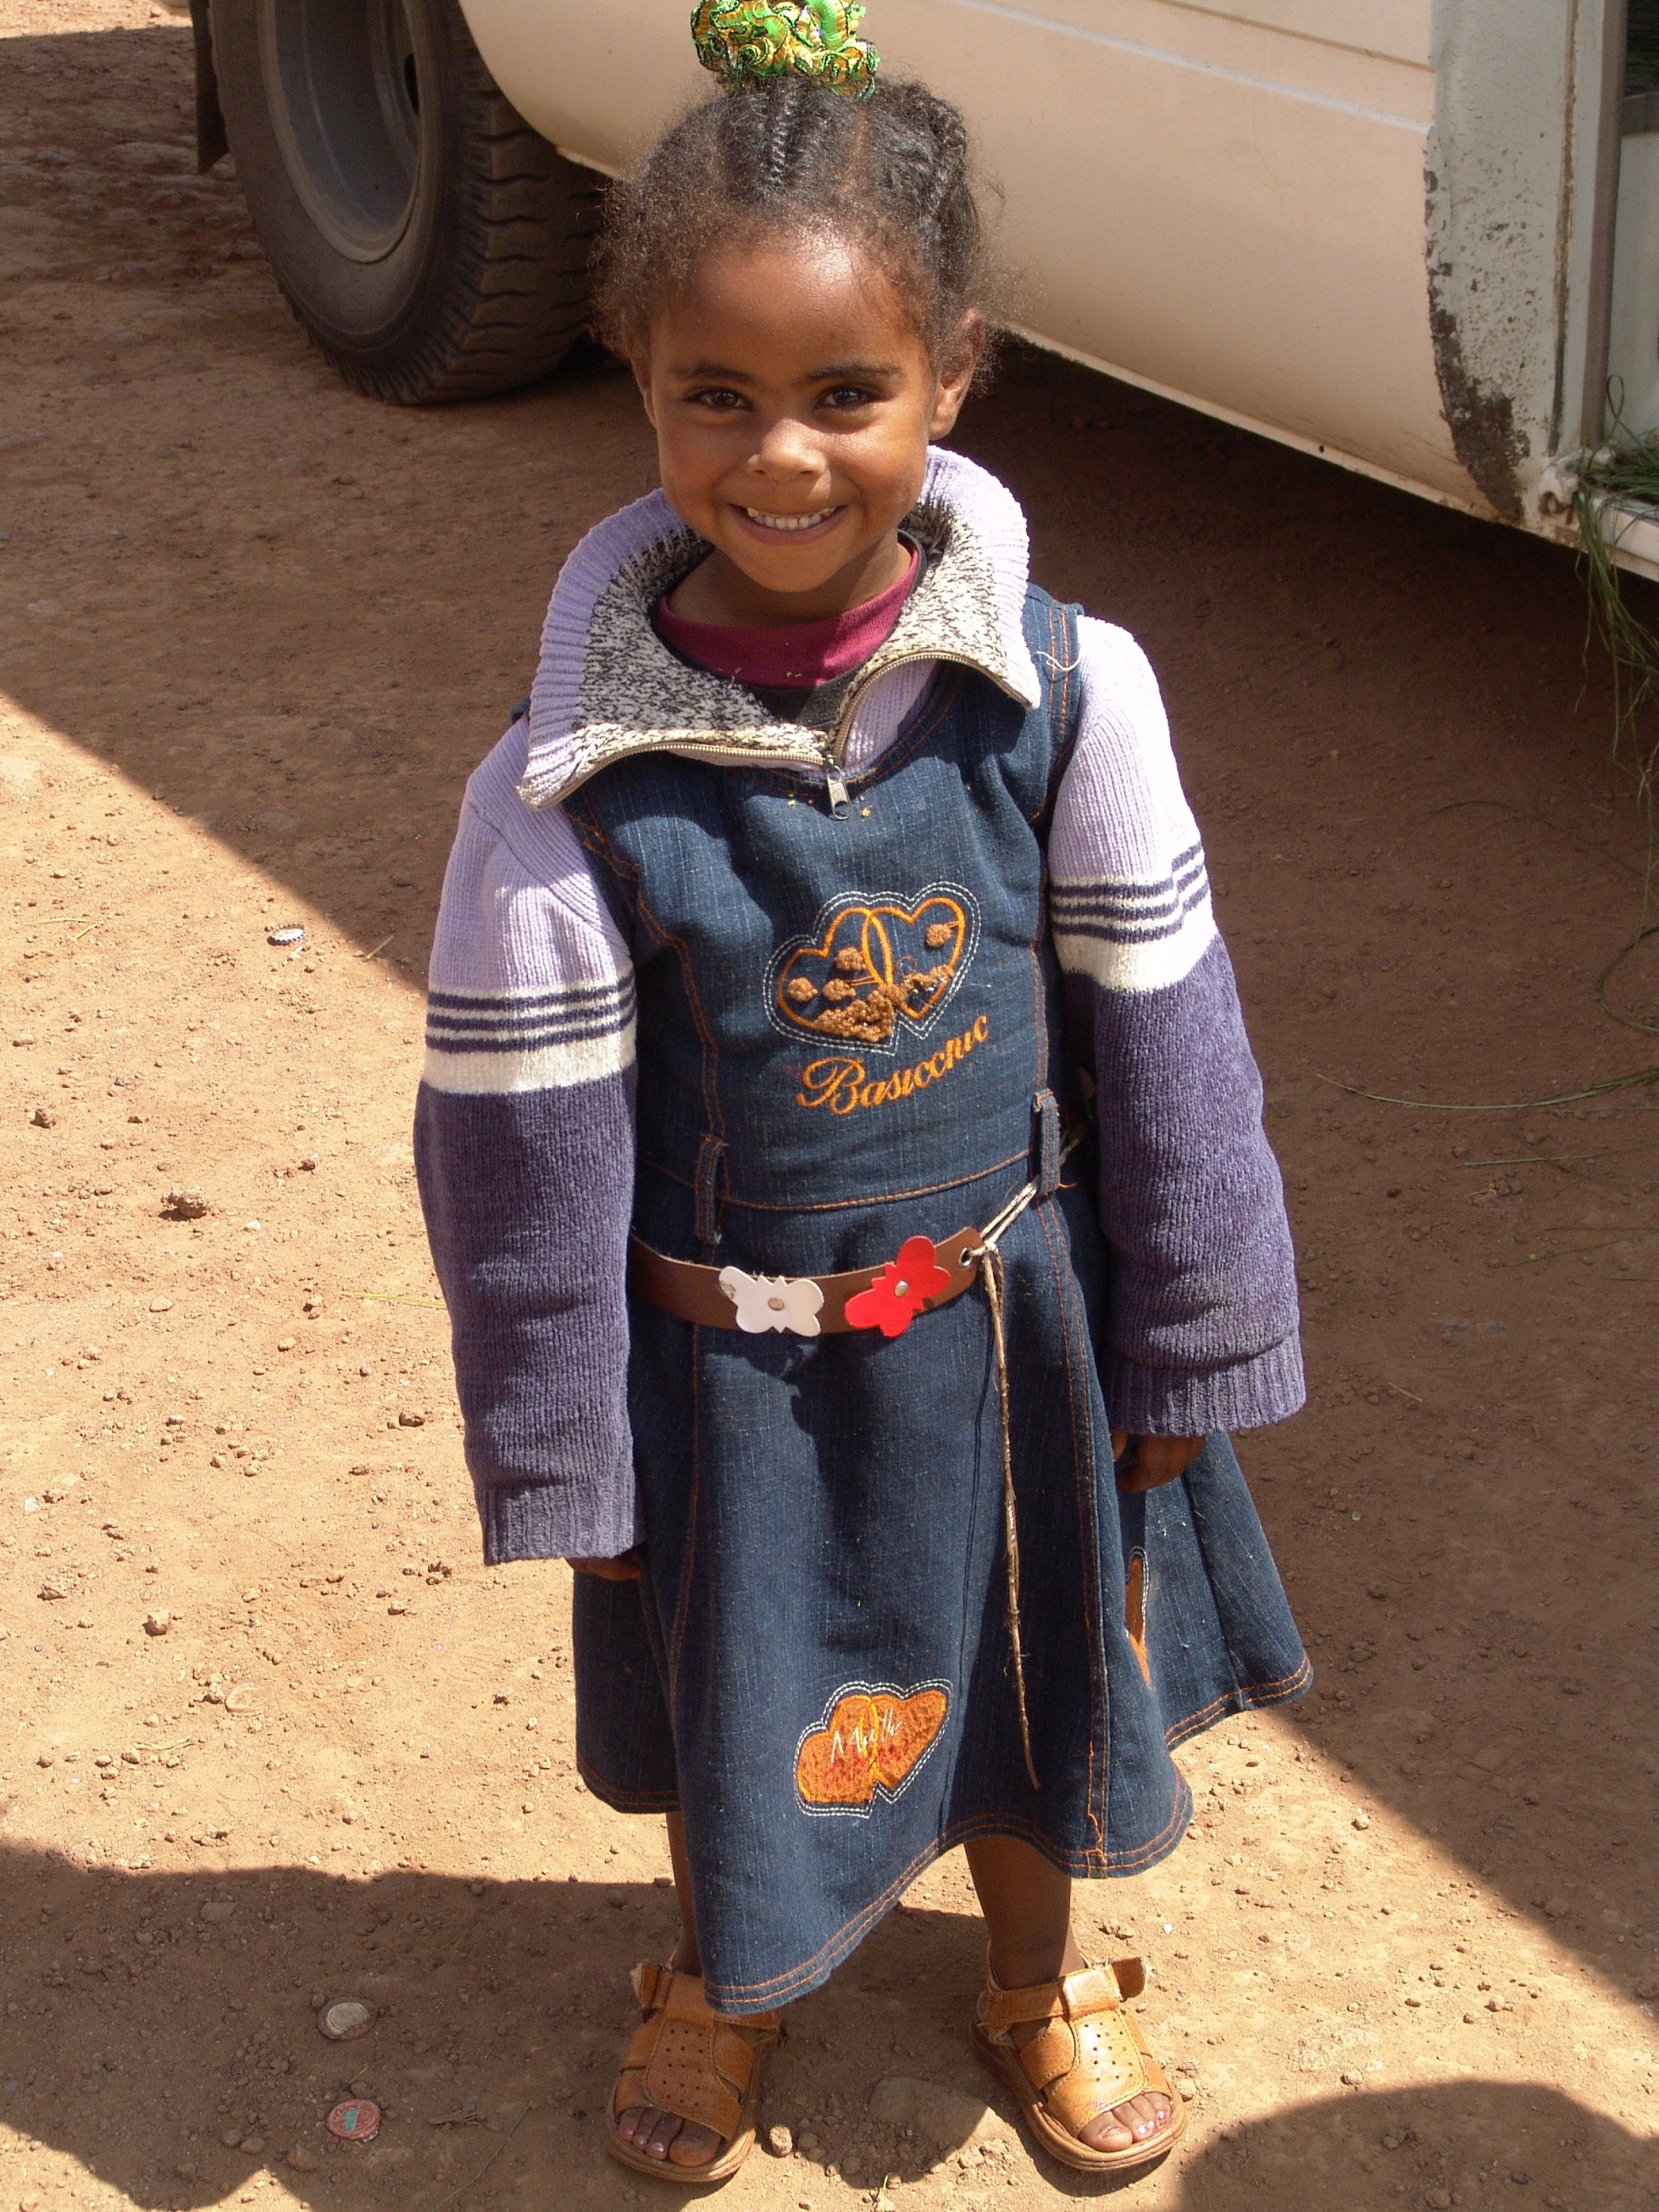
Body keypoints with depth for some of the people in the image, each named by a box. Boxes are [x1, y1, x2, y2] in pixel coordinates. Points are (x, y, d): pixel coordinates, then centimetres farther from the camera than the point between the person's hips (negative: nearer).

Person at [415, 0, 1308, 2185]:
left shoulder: (1065, 690, -16)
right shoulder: (576, 776, -20)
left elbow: (1164, 1038, -6)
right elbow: (521, 1131, -11)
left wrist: (1182, 1345, 1)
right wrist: (559, 1453, -4)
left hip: (1008, 1320, 1)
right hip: (727, 1353, -1)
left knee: (1023, 1659, 23)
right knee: (731, 1693, 21)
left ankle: (1040, 1968, 54)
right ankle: (720, 1981, 54)